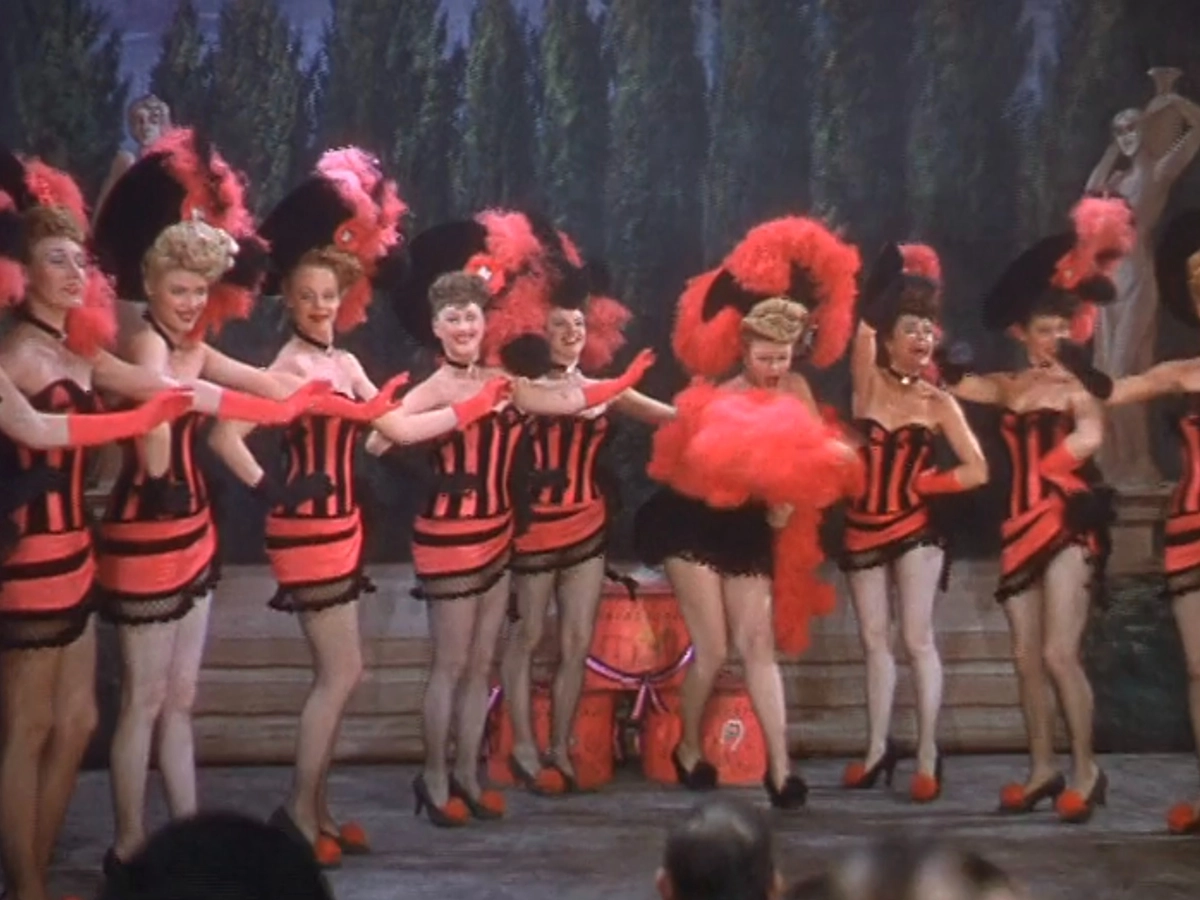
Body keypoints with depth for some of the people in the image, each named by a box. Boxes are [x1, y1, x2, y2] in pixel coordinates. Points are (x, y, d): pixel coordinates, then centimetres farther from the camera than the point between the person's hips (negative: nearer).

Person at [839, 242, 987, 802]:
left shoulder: (938, 403, -3)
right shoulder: (868, 382, -1)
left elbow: (977, 471, -6)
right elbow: (866, 322, -18)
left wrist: (918, 484, -6)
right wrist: (891, 274, -19)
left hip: (914, 529, -2)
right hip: (863, 529, 2)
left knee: (917, 640, -4)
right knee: (875, 643, 9)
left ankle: (928, 756, 1)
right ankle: (878, 750, 18)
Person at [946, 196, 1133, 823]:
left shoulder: (1076, 387, -3)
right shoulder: (1005, 387, 11)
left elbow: (1089, 437, -22)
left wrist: (1046, 470, -15)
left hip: (1067, 523, -5)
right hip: (1021, 524, 6)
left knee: (1058, 654, -10)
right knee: (1025, 657, 7)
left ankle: (1087, 771, 2)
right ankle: (1042, 770, 17)